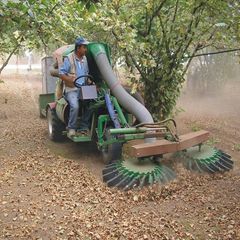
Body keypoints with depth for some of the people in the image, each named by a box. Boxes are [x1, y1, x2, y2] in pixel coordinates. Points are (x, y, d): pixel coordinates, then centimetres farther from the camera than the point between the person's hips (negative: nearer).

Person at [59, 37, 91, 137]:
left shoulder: (85, 59, 12)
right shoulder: (69, 59, -8)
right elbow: (61, 73, -10)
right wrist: (71, 80, -23)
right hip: (71, 89, -6)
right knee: (75, 106, -29)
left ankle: (84, 127, -2)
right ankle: (71, 128, -9)